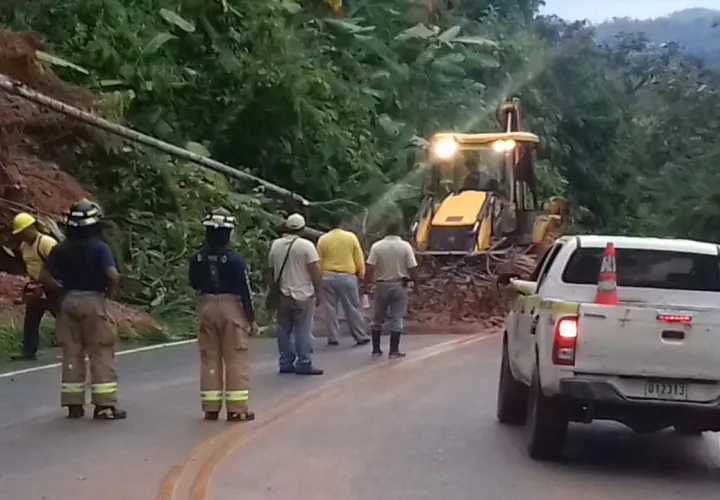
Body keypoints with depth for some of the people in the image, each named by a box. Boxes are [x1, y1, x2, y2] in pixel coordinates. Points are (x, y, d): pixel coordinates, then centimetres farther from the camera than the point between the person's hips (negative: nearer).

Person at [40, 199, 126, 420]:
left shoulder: (61, 249, 3)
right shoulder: (99, 247, -11)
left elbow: (45, 277, 2)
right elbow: (113, 275, -21)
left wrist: (62, 288, 14)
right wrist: (111, 292, -2)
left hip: (69, 302, 5)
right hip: (94, 302, -4)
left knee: (72, 353, 10)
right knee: (101, 354, 2)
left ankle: (74, 404, 13)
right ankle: (105, 404, 1)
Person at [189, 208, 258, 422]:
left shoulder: (197, 258, -3)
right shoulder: (235, 259, -14)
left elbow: (194, 285, 11)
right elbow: (244, 291, -12)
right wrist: (251, 318, -4)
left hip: (206, 307, 4)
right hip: (231, 307, -4)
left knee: (209, 358, 12)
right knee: (236, 359, 3)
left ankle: (211, 408, 14)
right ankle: (237, 409, 3)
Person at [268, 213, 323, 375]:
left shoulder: (275, 245, 5)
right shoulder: (306, 245, -10)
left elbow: (271, 269, 12)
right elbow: (315, 272, -13)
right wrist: (318, 292, -4)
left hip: (282, 295, 5)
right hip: (302, 295, -5)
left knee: (284, 330, 11)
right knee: (303, 331, -1)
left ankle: (286, 363, 13)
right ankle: (304, 364, -1)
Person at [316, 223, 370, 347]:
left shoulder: (323, 239, -1)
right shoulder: (351, 237, -3)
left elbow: (319, 261, 2)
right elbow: (359, 259, 2)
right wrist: (361, 274, 14)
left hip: (328, 276, 1)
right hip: (347, 276, -1)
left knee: (330, 308, 7)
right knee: (353, 308, 5)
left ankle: (332, 338, 7)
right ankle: (361, 337, 9)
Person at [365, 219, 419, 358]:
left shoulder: (377, 246, -6)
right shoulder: (405, 246, -7)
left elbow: (369, 269, -10)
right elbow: (412, 269, -8)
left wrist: (367, 283, 1)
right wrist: (416, 281, 8)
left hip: (381, 285, 1)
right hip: (399, 286, -1)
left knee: (378, 319, 13)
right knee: (396, 319, 3)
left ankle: (376, 349, 16)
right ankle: (394, 350, 1)